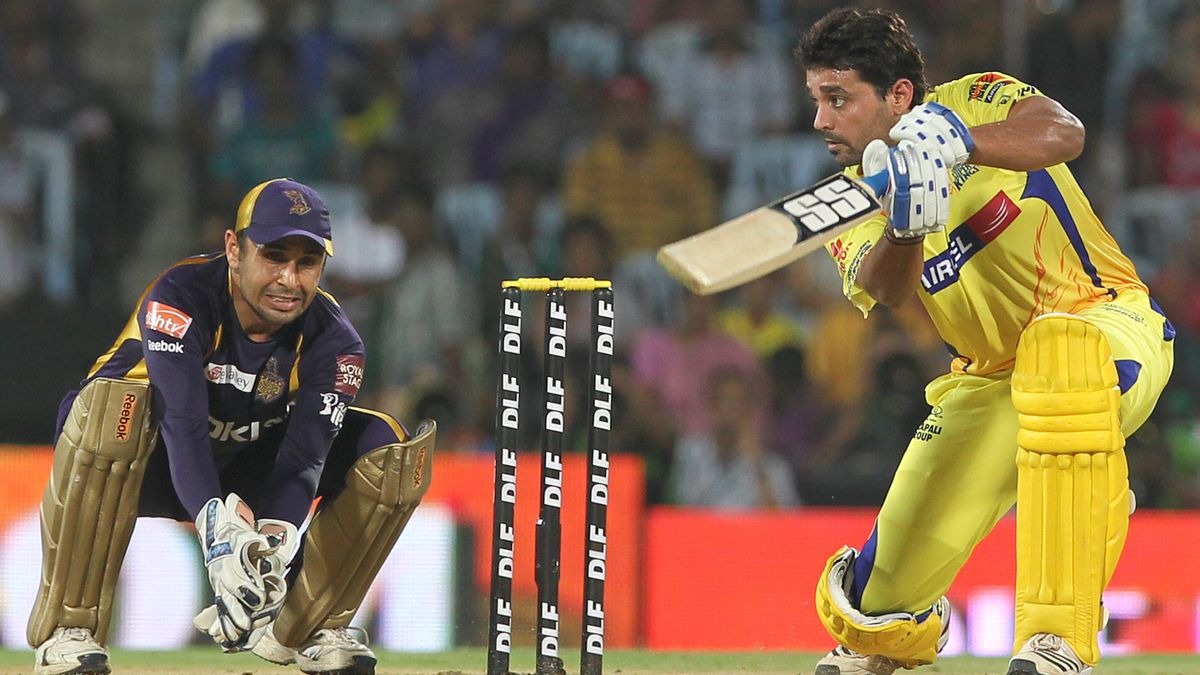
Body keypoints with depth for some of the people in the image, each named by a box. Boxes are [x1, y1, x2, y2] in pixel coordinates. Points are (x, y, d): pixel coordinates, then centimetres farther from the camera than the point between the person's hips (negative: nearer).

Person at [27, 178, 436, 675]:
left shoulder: (332, 341, -15)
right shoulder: (179, 297, -28)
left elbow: (304, 457, -27)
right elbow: (183, 424, -41)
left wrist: (275, 537, -48)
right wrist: (216, 525, -58)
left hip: (246, 477, 4)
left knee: (388, 445, -14)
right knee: (114, 403, -39)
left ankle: (303, 626, -1)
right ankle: (67, 630, -29)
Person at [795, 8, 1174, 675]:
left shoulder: (976, 102, -12)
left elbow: (1064, 134, -34)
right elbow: (884, 286, -23)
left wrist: (958, 139, -51)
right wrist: (903, 229, -45)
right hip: (992, 382, 5)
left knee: (1058, 346, -43)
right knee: (877, 609, -5)